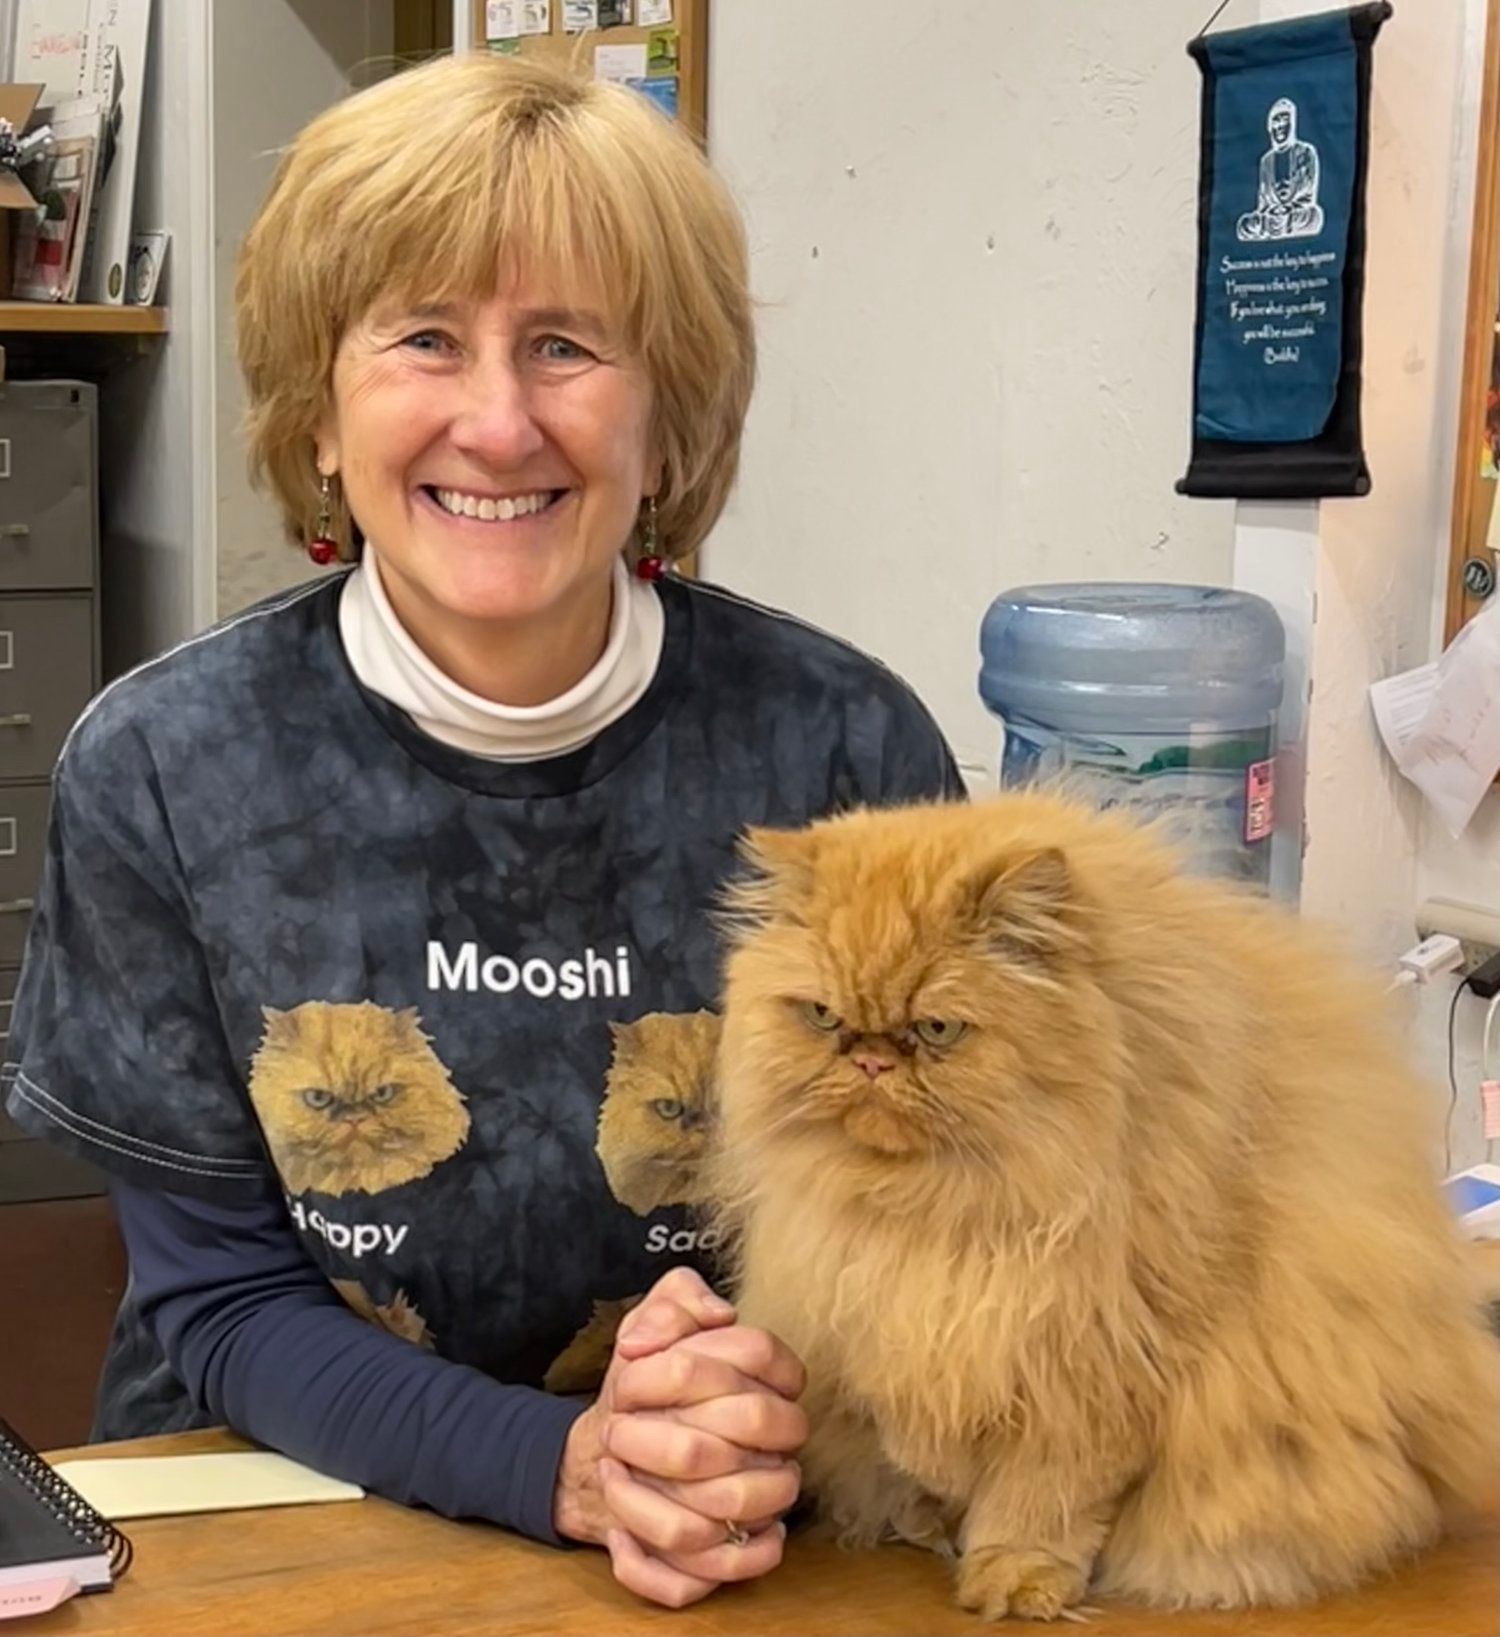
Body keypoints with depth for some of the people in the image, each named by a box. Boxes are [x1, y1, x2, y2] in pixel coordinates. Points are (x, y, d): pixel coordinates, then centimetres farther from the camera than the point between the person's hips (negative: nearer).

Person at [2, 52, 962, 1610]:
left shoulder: (850, 748, -9)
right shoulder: (155, 768, -7)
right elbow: (222, 1302, -4)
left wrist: (769, 1423, -21)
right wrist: (566, 1466, -19)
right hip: (276, 1527, 0)